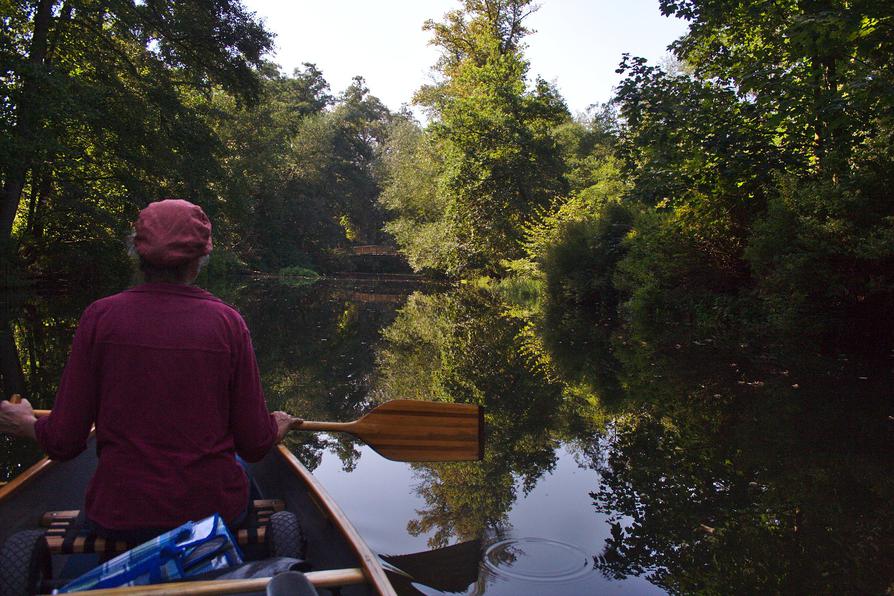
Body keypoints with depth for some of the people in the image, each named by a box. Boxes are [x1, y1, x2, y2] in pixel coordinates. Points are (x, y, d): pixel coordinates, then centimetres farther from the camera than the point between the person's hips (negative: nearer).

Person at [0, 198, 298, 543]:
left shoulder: (100, 317, -10)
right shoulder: (227, 322, -10)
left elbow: (62, 443, -6)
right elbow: (255, 446, -7)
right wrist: (277, 428, 16)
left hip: (119, 519, 1)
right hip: (215, 512, 0)